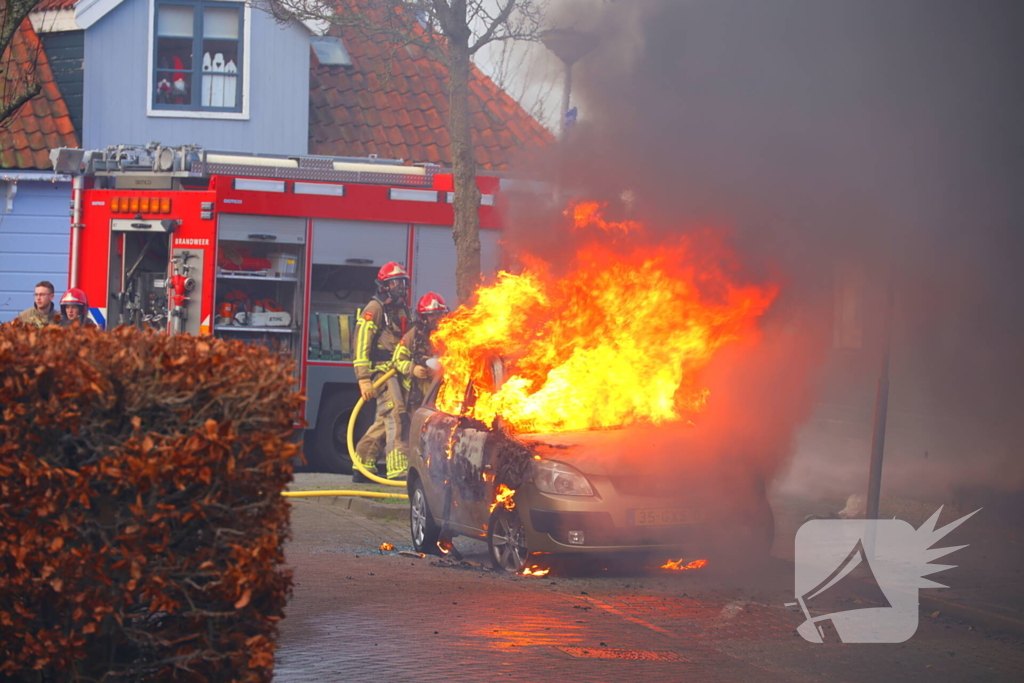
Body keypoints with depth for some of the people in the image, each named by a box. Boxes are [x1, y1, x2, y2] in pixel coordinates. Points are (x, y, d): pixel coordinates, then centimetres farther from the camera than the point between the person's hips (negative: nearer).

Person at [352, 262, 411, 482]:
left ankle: (362, 466, 18)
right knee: (394, 414, -19)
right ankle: (398, 470, -25)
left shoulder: (401, 310, 20)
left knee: (385, 420, 10)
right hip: (381, 369, -9)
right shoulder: (375, 309, -7)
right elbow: (361, 344, -13)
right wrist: (364, 379, -20)